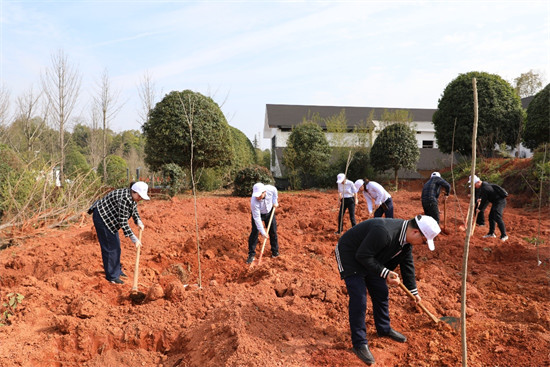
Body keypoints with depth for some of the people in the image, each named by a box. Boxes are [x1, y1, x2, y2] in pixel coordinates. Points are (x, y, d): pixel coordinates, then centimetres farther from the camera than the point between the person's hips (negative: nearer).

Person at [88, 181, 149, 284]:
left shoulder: (132, 197, -4)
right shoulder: (125, 199, -32)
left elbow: (134, 210, 12)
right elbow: (123, 222, -31)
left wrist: (139, 222, -7)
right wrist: (134, 239, -28)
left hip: (109, 218, 10)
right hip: (101, 217, -10)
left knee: (116, 244, 16)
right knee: (109, 247, -5)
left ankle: (116, 270, 30)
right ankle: (111, 276, 5)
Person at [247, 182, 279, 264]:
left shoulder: (270, 189, -32)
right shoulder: (254, 202, -39)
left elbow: (275, 191, -3)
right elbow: (257, 218, -32)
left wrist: (275, 201, -5)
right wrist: (263, 232, -30)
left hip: (269, 212, 4)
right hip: (258, 214, -3)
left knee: (273, 232, 7)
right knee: (254, 233, -13)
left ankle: (275, 251, 25)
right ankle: (251, 254, -2)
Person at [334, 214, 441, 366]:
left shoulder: (406, 238, -7)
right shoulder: (384, 232, -38)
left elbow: (407, 264, 8)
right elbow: (362, 256, -32)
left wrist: (413, 291, 15)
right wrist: (385, 273, -30)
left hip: (371, 257, 9)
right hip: (351, 256, -9)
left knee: (381, 293, 13)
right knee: (359, 299, -12)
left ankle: (384, 329, 36)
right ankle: (359, 344, -1)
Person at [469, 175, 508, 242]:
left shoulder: (484, 188, -25)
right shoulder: (484, 184, 7)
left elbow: (484, 200, -17)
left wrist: (479, 209, -4)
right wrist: (480, 199, 16)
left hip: (500, 201, -11)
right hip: (496, 202, 11)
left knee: (497, 217, -18)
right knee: (491, 216, 14)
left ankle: (504, 235, -16)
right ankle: (491, 233, 22)